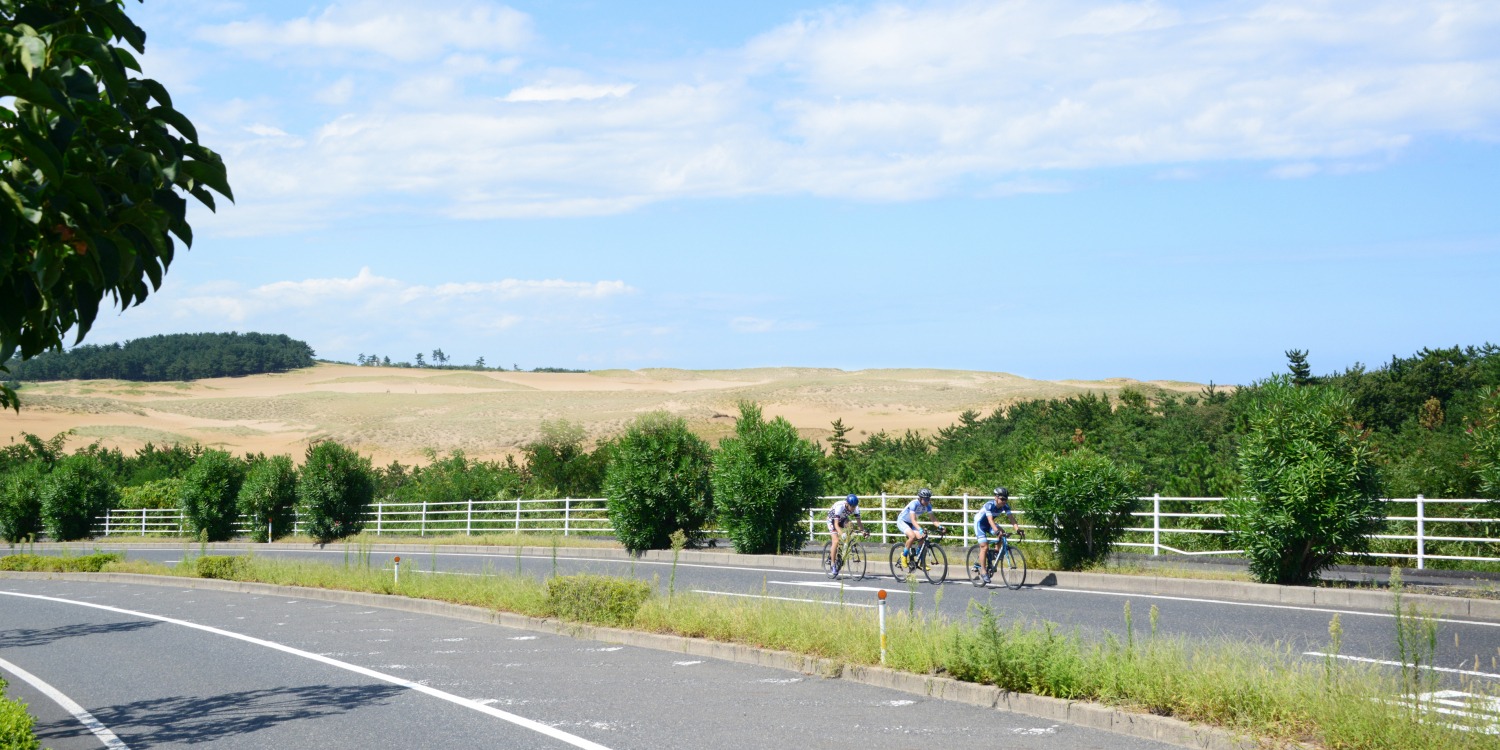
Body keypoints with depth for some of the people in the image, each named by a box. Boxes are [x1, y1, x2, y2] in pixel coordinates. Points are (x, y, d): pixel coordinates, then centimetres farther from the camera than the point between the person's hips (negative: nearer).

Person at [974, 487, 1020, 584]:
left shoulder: (1005, 506, -15)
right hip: (979, 523, -6)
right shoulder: (989, 505, -32)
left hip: (988, 524, 6)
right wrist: (996, 531, -56)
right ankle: (983, 570, -8)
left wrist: (1017, 529, -37)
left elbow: (1011, 518, -22)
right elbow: (990, 520, -42)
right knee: (984, 547, -15)